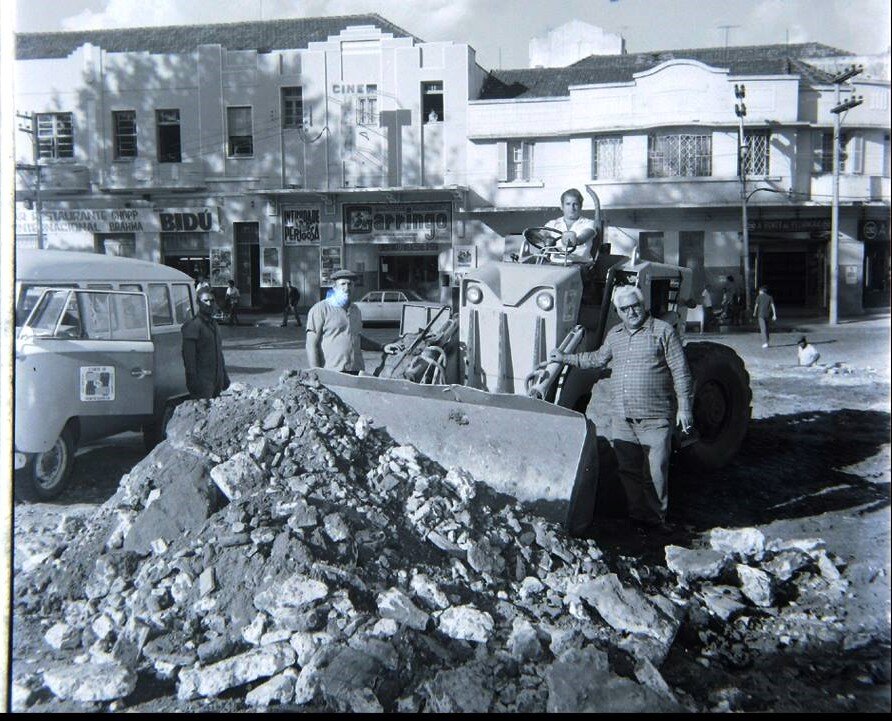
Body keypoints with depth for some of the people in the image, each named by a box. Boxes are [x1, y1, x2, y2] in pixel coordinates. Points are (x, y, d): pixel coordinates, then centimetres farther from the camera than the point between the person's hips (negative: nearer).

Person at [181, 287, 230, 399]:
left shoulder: (213, 324, 15)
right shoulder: (193, 326, -11)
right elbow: (189, 356, -15)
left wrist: (224, 376, 20)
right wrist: (193, 381, -20)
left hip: (216, 381, 8)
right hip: (202, 381, -8)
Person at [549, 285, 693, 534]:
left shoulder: (663, 331, -4)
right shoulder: (614, 335, 14)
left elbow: (681, 373, -5)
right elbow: (598, 359, 31)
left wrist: (684, 408, -9)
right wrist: (565, 358, 28)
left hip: (655, 418, -5)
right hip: (622, 418, 6)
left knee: (655, 472, -4)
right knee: (628, 470, 10)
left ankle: (657, 518, 9)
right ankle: (637, 515, 22)